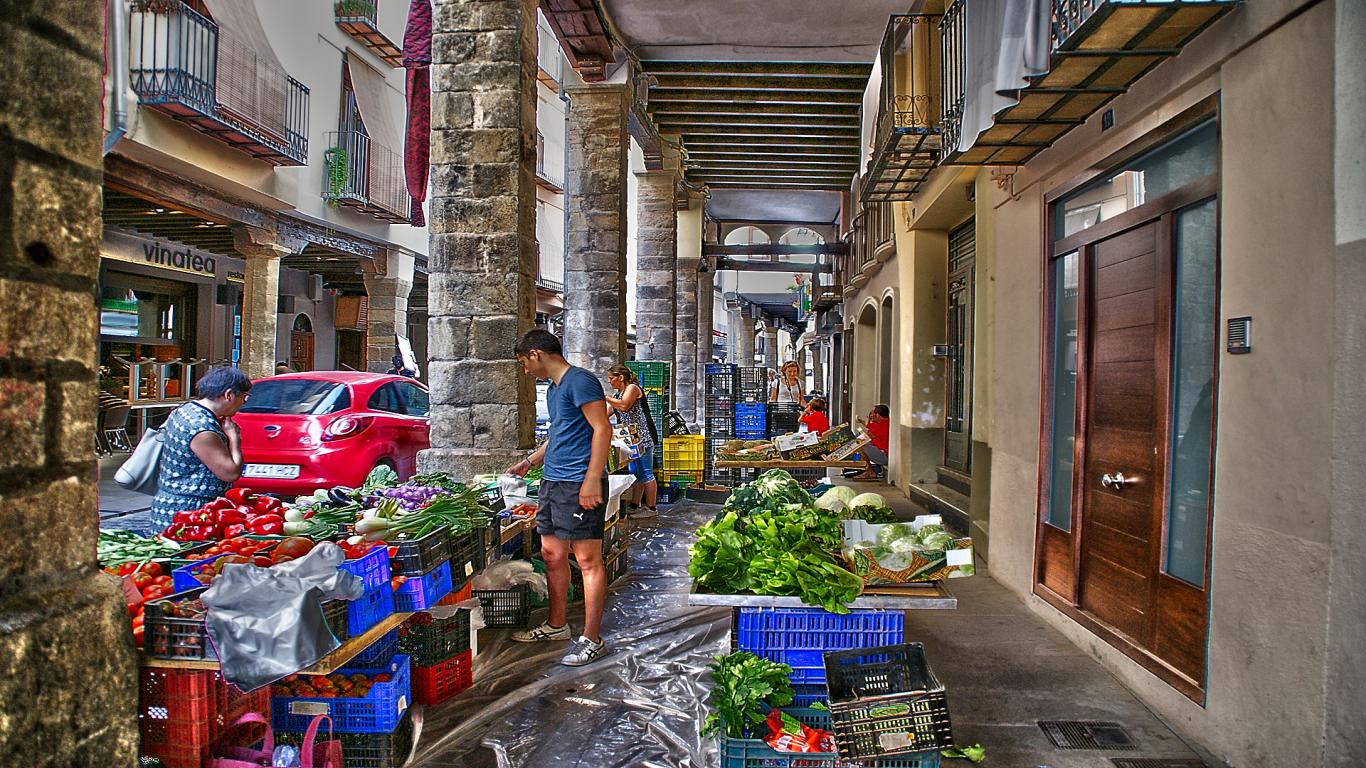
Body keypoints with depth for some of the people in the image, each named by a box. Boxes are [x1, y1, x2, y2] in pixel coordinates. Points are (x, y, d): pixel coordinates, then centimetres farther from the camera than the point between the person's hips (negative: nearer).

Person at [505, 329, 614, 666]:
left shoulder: (580, 381, -11)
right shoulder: (553, 389, 19)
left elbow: (602, 429, -17)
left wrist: (592, 480, -22)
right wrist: (528, 463, 36)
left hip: (579, 485, -10)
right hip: (552, 482, 10)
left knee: (588, 559, -2)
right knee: (552, 554, 15)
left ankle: (592, 639, 5)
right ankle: (556, 624, 30)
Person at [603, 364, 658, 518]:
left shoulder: (632, 388, -6)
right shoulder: (618, 395, 20)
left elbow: (624, 405, -23)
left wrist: (604, 397, -16)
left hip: (643, 436, -9)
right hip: (631, 438, 9)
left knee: (646, 473, -6)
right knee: (635, 473, 12)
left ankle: (651, 508, -2)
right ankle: (635, 506, 18)